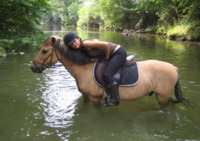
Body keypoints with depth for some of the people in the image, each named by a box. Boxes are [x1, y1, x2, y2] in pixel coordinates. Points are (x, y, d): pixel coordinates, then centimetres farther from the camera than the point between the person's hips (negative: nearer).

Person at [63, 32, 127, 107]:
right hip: (114, 53, 10)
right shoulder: (81, 48, 4)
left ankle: (115, 99, -9)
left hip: (119, 52, -10)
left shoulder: (85, 43, -24)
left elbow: (106, 44, -29)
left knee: (106, 74, -21)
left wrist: (107, 57, -13)